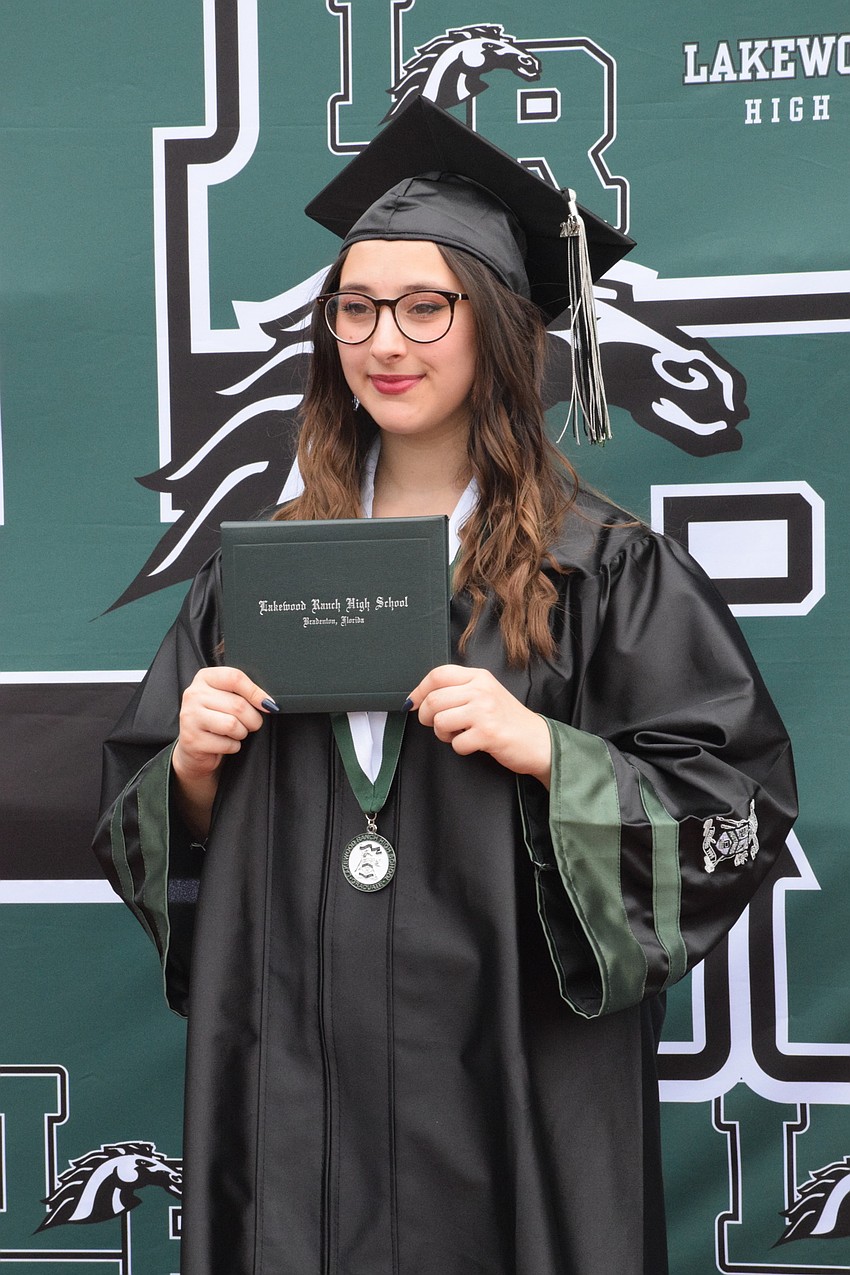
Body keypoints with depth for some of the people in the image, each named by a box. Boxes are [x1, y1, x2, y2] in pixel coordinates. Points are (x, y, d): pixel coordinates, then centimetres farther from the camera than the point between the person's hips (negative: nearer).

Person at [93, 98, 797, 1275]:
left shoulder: (603, 569, -4)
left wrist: (543, 749, -19)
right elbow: (146, 828, 12)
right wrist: (190, 767, -9)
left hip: (509, 1079, -3)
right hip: (294, 1079, 3)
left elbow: (737, 808, -7)